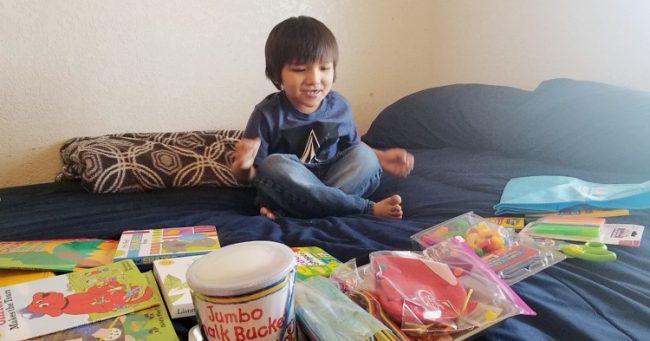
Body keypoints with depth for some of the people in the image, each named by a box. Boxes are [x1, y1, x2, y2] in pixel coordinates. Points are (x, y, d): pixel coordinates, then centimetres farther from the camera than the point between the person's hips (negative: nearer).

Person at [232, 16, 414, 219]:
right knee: (274, 165, -33)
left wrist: (379, 157, -3)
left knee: (365, 157, -18)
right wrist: (242, 165, -34)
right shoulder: (268, 115, -15)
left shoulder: (339, 106, -4)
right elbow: (246, 177, -11)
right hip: (284, 190, -3)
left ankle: (286, 211, -28)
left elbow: (352, 146, 14)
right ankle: (367, 209, -27)